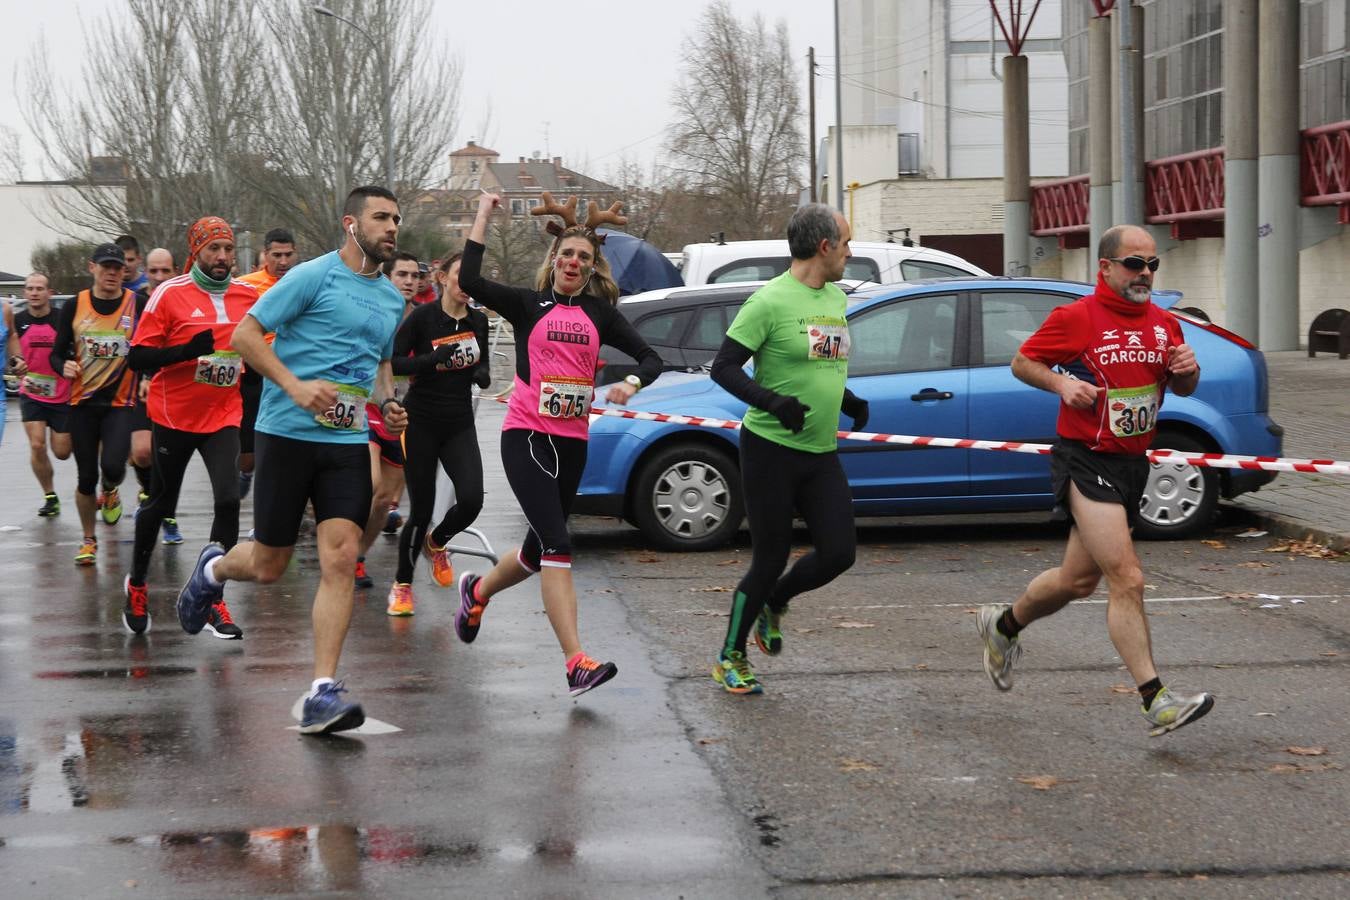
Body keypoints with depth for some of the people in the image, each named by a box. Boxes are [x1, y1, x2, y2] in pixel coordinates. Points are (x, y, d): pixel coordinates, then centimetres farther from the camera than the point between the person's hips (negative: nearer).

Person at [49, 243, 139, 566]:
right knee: (86, 476, 5)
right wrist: (64, 367, -15)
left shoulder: (138, 305, -3)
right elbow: (57, 354, 6)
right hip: (83, 403, 1)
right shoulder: (75, 307, 0)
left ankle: (110, 491, 18)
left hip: (121, 402, -1)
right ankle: (88, 540, 26)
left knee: (113, 465, -20)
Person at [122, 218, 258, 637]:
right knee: (161, 502, 12)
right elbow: (138, 358, -13)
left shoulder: (249, 295, 2)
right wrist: (187, 350, -25)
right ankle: (137, 584, 37)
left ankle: (213, 600, -5)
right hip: (174, 416, -2)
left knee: (228, 500, -15)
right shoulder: (170, 294, -10)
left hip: (224, 417, 2)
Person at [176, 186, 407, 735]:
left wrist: (388, 403, 9)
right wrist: (296, 387, -20)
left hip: (349, 443, 5)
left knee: (340, 560, -11)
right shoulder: (314, 276, -7)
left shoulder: (392, 298, 14)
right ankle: (213, 570, 42)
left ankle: (323, 692, -10)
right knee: (268, 566, 5)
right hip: (287, 434, -5)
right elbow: (245, 336, -9)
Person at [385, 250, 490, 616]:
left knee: (471, 500, -14)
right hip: (421, 423, -4)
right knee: (422, 509, -3)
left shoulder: (478, 321, 6)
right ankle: (402, 585, 18)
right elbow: (390, 362, -12)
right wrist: (432, 359, -25)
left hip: (460, 424, 4)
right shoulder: (422, 317, -9)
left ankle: (437, 542, 21)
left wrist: (483, 373, -2)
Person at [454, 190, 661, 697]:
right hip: (526, 436, -5)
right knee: (556, 545, -17)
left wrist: (632, 383, -13)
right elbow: (470, 282, -12)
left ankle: (478, 591, 47)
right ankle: (577, 664, -23)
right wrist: (483, 217, -8)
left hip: (572, 441, 5)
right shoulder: (528, 305, 2)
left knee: (541, 549, 15)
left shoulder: (601, 314, 11)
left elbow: (651, 358, 9)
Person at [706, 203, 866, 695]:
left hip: (821, 452, 7)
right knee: (770, 560, -1)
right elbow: (723, 368, -13)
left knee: (839, 552, -1)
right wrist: (772, 401, -26)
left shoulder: (836, 298, 11)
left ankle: (773, 602, 28)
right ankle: (731, 657, 17)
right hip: (771, 449, -7)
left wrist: (848, 400, 9)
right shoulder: (770, 301, -13)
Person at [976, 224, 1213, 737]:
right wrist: (1061, 384, -16)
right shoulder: (1076, 318, -8)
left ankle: (1003, 626, 42)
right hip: (1086, 461, -7)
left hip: (1132, 464, 7)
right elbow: (1022, 362, 2)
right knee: (1127, 580, -16)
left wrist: (1187, 371, -2)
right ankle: (1155, 701, -17)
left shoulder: (1163, 324, 9)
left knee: (1078, 580, 17)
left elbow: (1182, 388, 21)